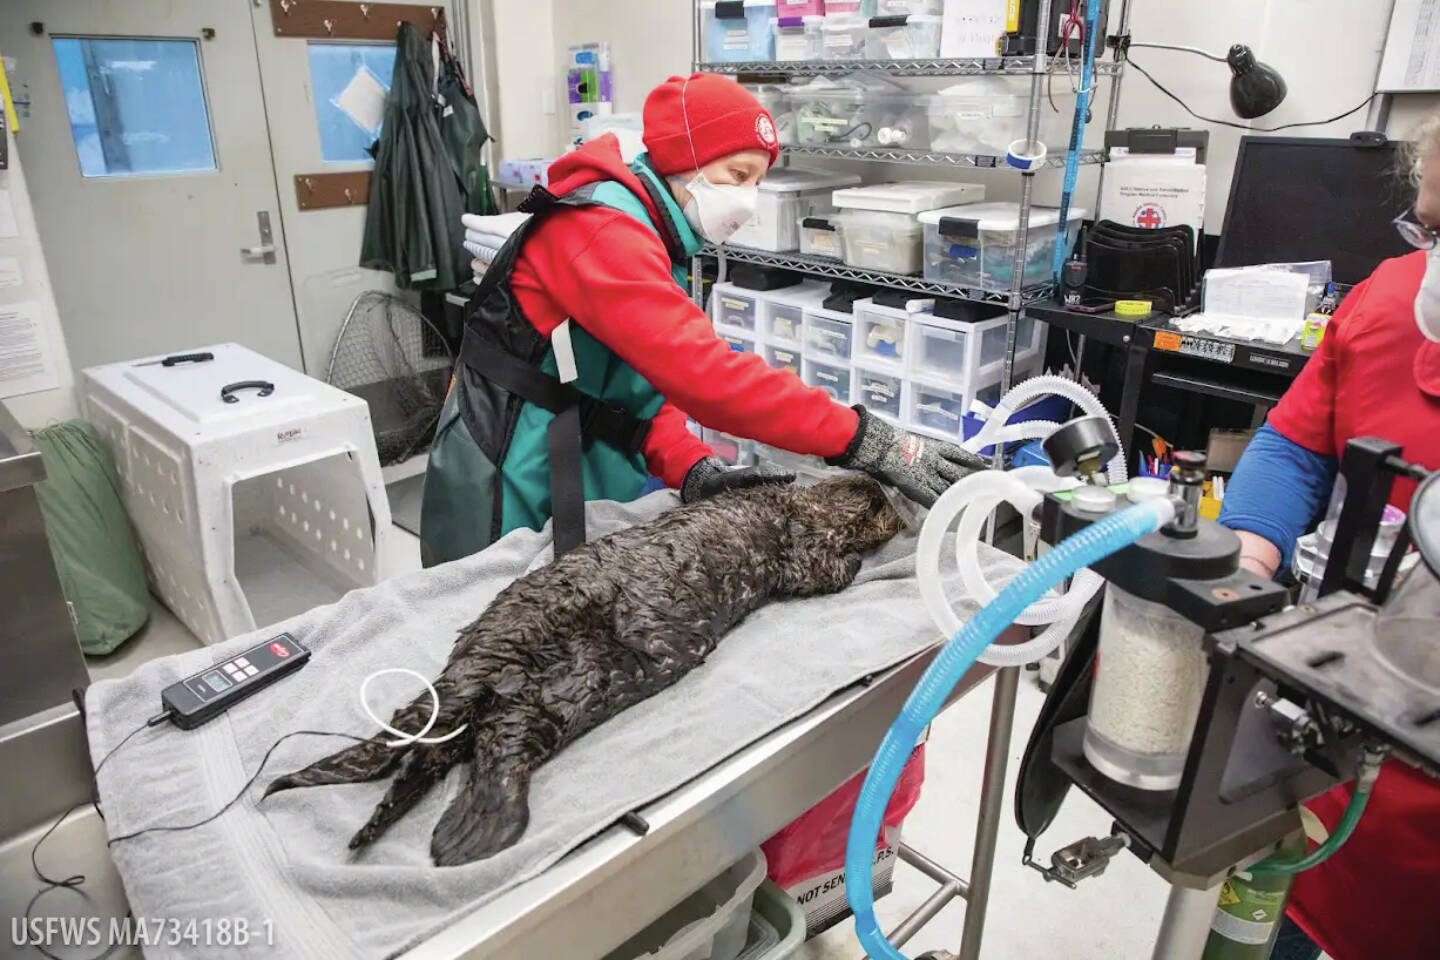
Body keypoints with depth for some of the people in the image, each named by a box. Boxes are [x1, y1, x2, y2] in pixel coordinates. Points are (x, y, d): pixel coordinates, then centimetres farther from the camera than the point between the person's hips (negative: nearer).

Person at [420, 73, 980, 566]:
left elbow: (649, 379, 5)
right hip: (514, 489, -9)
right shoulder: (603, 231, -21)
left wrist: (690, 469, -13)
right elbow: (701, 372, -34)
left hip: (592, 472, 9)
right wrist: (865, 443, -33)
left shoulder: (654, 237, 11)